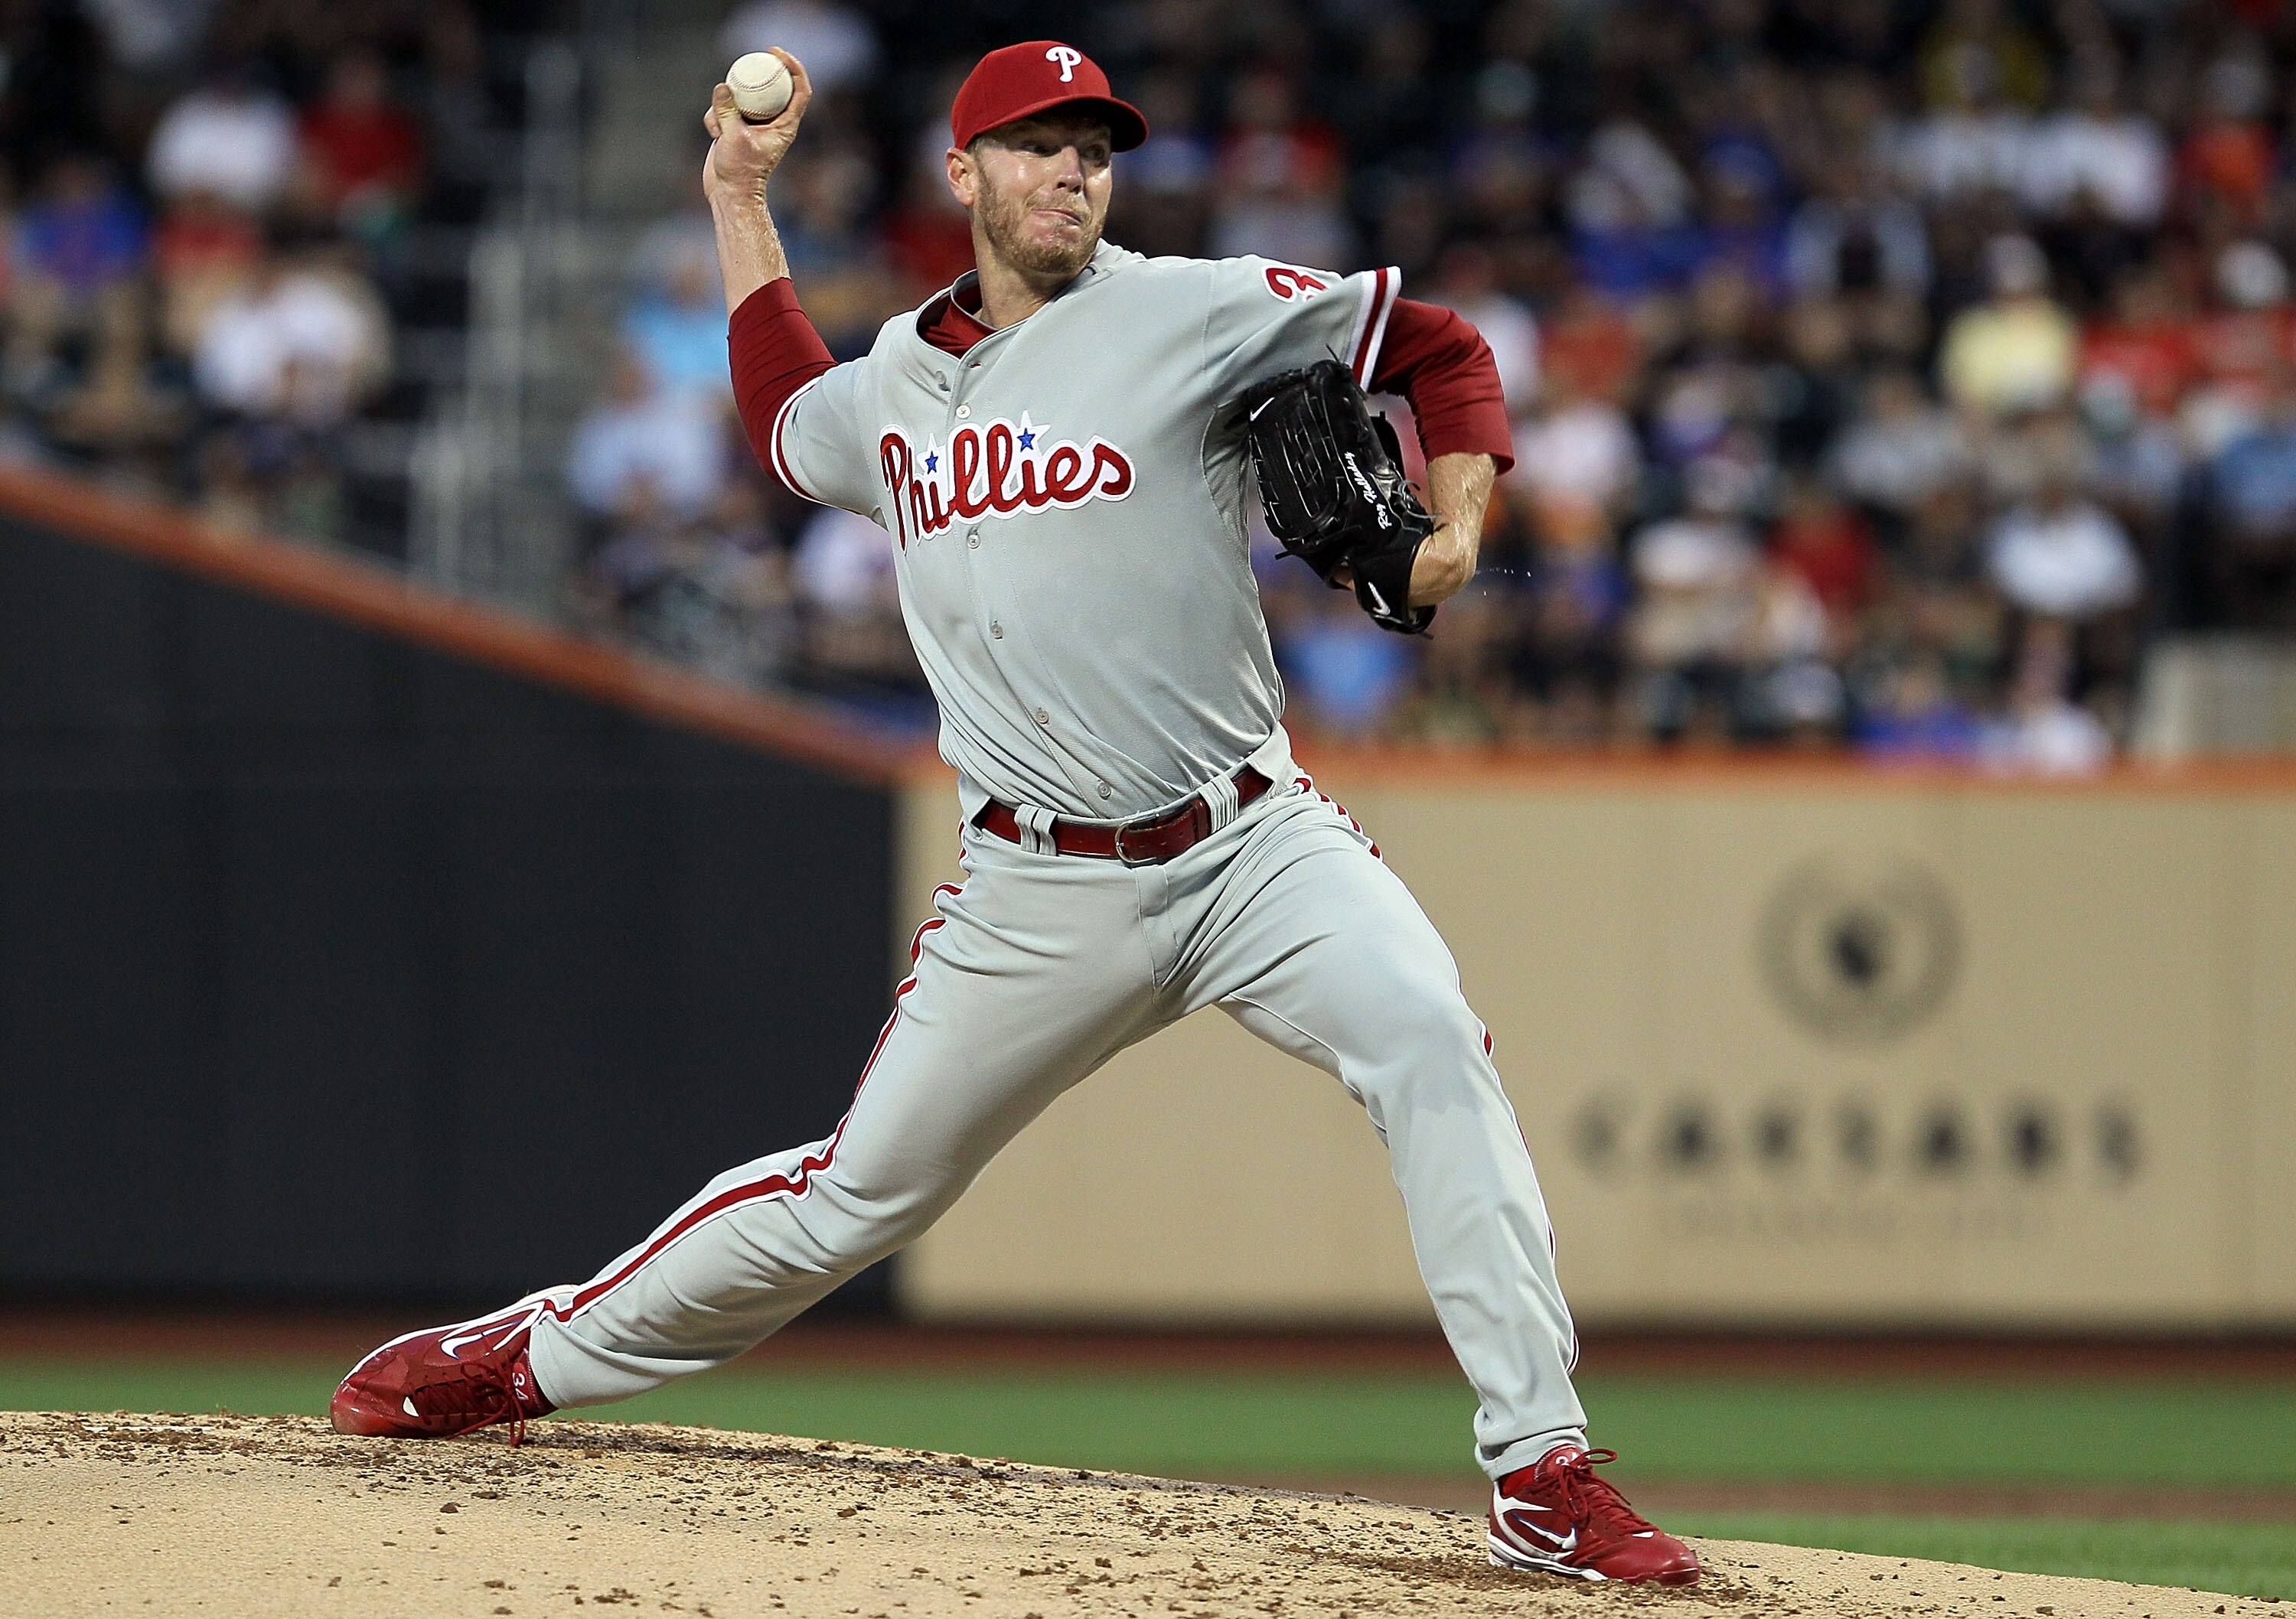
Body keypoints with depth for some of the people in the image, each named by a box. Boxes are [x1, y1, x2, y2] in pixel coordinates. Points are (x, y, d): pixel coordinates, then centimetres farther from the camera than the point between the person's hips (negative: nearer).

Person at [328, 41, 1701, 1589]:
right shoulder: (892, 392, 11)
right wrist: (741, 204, 30)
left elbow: (1440, 350, 4)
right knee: (862, 1191, 8)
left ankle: (1542, 1474, -28)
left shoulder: (1192, 314, -3)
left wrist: (1456, 531, -13)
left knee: (1430, 1042, -29)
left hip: (1252, 844, -3)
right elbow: (786, 425, 35)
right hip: (1038, 895, 3)